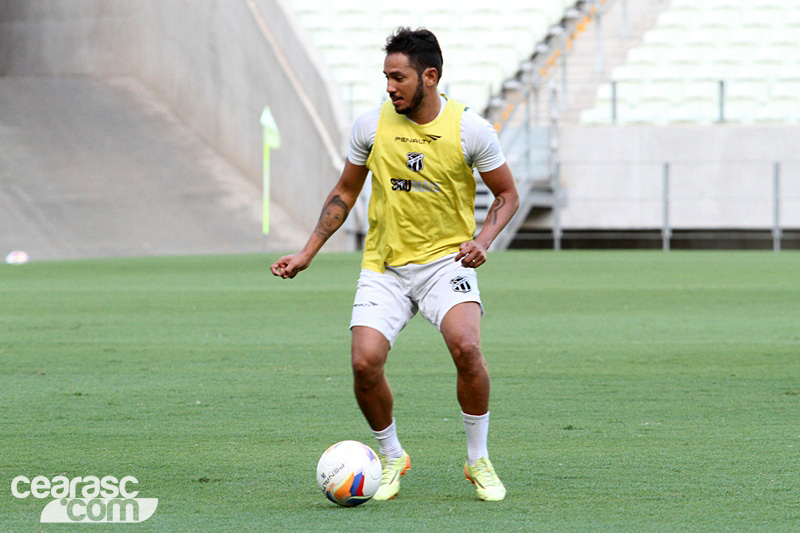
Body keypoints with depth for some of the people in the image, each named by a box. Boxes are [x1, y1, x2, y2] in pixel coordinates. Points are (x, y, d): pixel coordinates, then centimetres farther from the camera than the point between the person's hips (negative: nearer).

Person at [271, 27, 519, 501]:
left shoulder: (470, 129, -8)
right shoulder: (371, 126, -2)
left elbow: (508, 195, 4)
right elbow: (345, 192, 13)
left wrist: (483, 240, -14)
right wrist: (308, 253, 7)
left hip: (446, 260, -2)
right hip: (384, 266, 2)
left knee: (466, 346, -28)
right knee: (365, 362, -17)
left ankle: (479, 462, -6)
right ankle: (392, 458, 11)